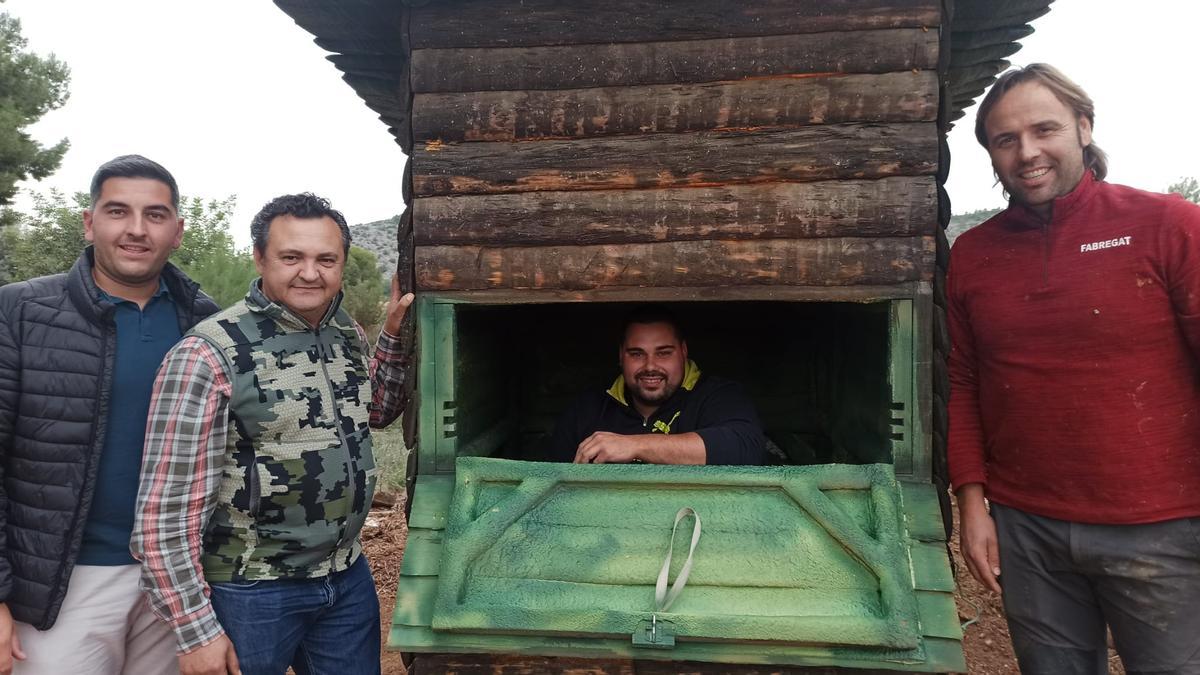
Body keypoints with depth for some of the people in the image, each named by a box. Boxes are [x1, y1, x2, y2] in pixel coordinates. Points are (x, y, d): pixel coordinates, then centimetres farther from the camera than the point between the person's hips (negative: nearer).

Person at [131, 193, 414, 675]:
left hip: (348, 577, 6)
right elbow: (165, 510, -16)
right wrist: (197, 631, -15)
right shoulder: (208, 355, -18)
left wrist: (394, 333, 4)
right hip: (252, 593, -5)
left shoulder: (348, 335, 1)